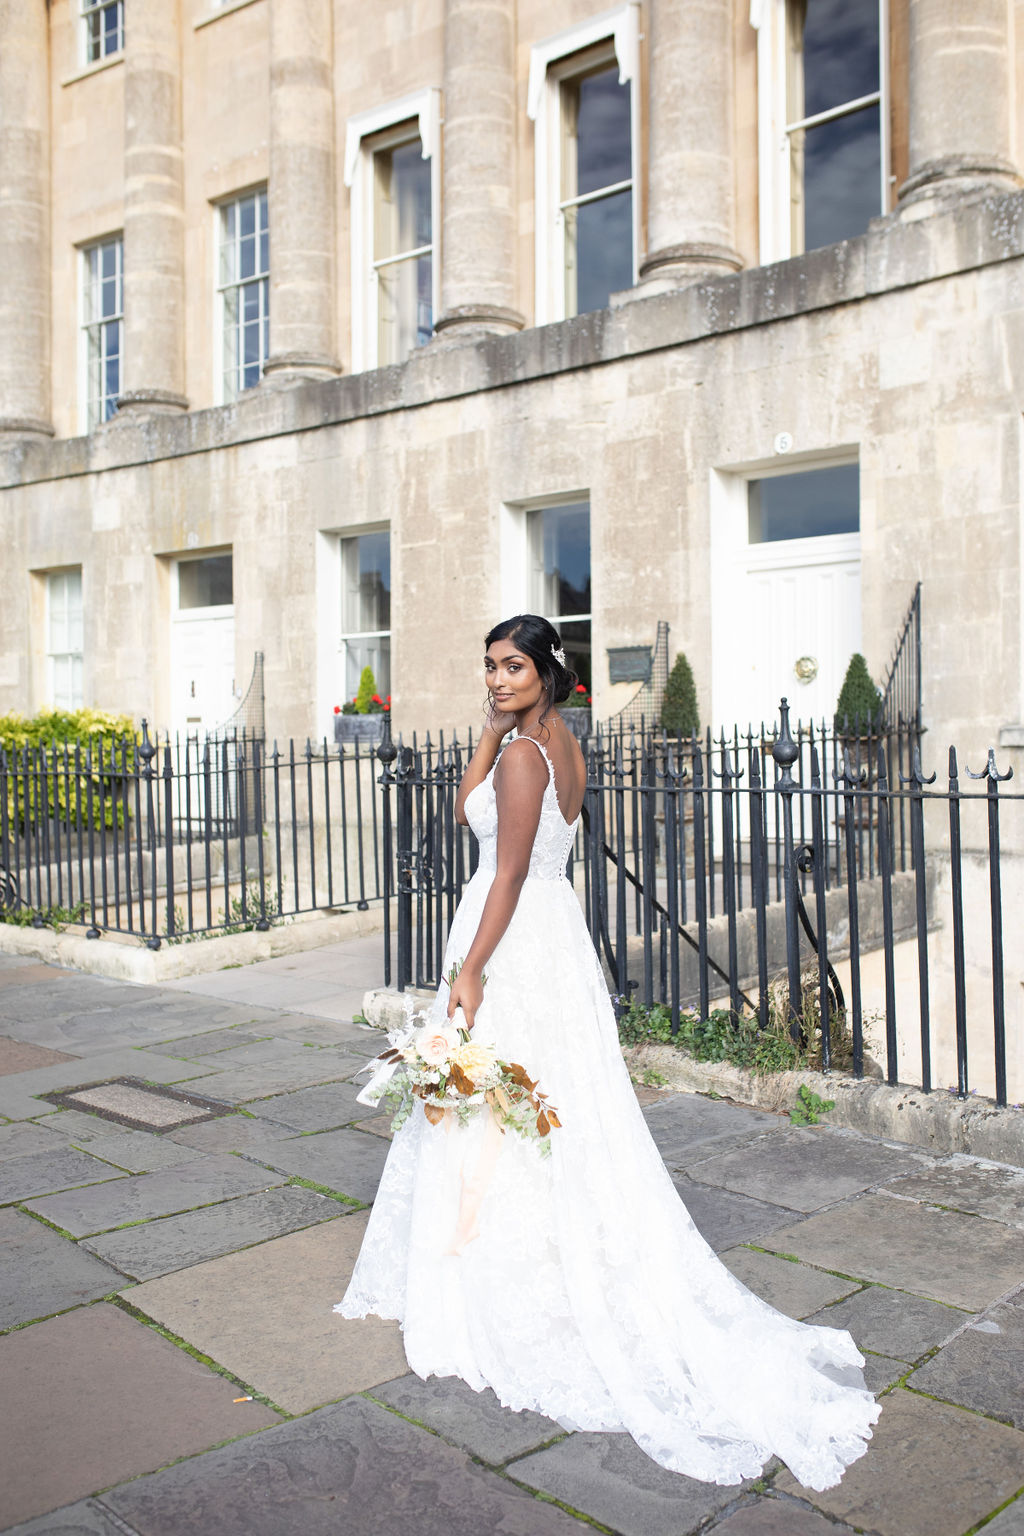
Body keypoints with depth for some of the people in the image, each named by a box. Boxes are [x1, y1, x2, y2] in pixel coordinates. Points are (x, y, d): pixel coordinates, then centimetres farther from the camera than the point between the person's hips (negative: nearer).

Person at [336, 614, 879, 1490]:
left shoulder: (522, 755, -18)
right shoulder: (561, 744, 10)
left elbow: (510, 872, -20)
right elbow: (468, 807, 18)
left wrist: (470, 968, -18)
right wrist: (493, 728, 7)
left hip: (515, 940, -10)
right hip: (557, 931, 10)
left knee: (492, 1118, 1)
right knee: (561, 1110, 17)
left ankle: (505, 1301, 12)